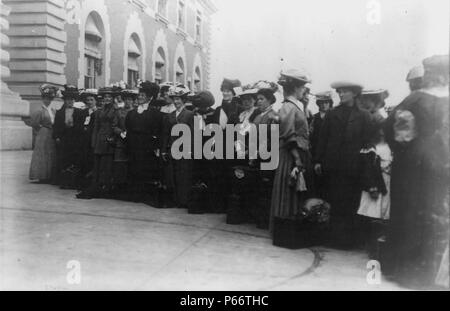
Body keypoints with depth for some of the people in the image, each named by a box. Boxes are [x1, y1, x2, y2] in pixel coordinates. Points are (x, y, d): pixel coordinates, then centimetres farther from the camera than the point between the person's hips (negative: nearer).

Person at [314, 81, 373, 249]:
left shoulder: (363, 116, 4)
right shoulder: (332, 114, 10)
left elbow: (366, 142, 0)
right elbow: (323, 138, 8)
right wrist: (318, 160, 3)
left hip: (352, 167, -2)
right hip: (333, 165, 2)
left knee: (350, 205, 2)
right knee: (335, 203, 5)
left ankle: (351, 238, 13)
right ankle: (335, 237, 14)